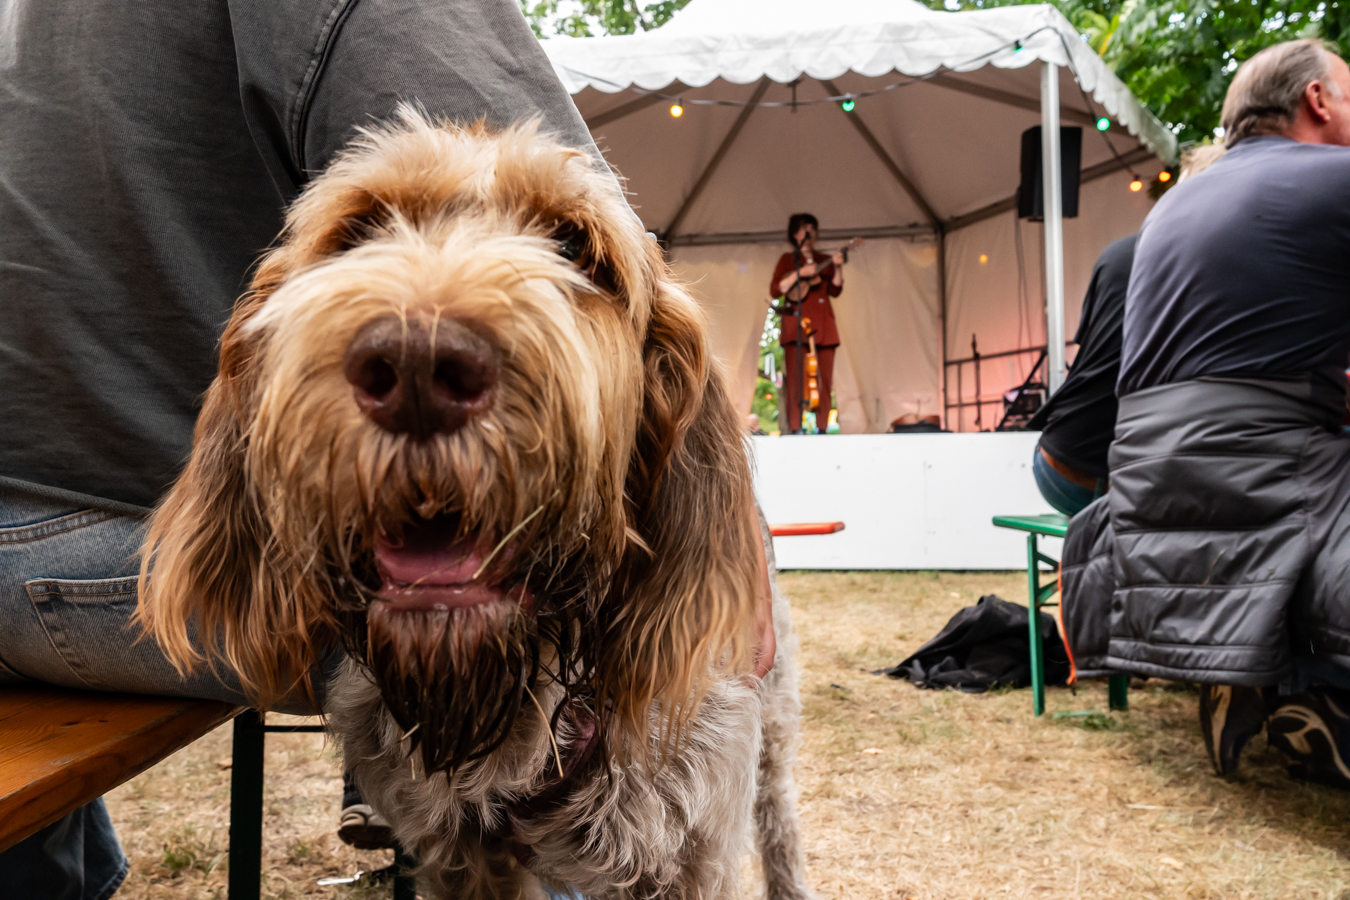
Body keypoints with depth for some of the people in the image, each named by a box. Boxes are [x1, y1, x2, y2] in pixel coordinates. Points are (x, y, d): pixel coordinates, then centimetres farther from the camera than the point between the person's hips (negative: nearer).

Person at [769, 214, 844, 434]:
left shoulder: (824, 260, 18)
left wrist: (837, 268, -7)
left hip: (822, 324, 4)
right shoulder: (788, 259, 9)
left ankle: (822, 428, 1)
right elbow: (775, 290, -4)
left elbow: (835, 290, 8)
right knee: (795, 377, -11)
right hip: (796, 322, -4)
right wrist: (800, 273, -12)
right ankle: (795, 429, -12)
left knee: (824, 378, -2)